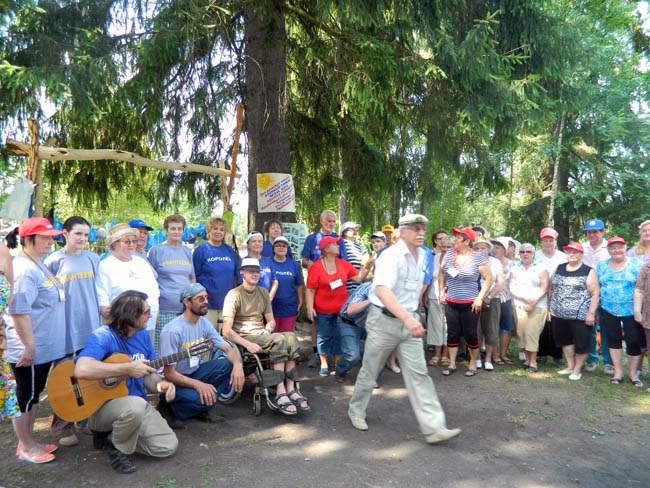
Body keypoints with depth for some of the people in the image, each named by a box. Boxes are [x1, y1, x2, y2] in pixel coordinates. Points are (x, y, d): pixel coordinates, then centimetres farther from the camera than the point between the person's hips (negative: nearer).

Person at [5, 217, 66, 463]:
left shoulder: (39, 265, 12)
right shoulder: (23, 269, -20)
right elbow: (19, 311, -24)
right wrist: (28, 346, -22)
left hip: (44, 347, 9)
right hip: (29, 350, -9)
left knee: (34, 395, 19)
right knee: (25, 397, 6)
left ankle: (29, 441, 32)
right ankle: (26, 447, 21)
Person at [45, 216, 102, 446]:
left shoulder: (93, 259, 7)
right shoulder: (53, 261, -4)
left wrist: (103, 320, 14)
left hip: (91, 328, 4)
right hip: (66, 330, -3)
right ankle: (62, 428, 18)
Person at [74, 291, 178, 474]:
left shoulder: (142, 335, 6)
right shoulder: (103, 337, -18)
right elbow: (82, 370, -37)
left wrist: (160, 384, -10)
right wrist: (128, 368, -30)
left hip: (138, 404, 7)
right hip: (100, 406, -7)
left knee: (168, 446, -7)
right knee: (135, 405, -39)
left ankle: (110, 436, 14)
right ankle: (118, 449, -7)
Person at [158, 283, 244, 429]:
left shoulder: (203, 323, -1)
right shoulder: (172, 331, -24)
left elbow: (228, 348, -2)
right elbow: (169, 374, -22)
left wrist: (238, 365, -24)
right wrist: (197, 384, -35)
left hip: (194, 373, 7)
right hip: (174, 381, -7)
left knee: (228, 364, -17)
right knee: (200, 399, -33)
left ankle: (206, 408, 0)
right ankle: (168, 408, -2)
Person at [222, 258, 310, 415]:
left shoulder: (263, 292, 15)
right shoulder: (234, 295, -5)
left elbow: (271, 321, 19)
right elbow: (227, 331, -12)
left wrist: (267, 330, -5)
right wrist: (248, 344, -24)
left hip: (262, 336, 5)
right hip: (244, 337, -5)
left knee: (291, 337, -25)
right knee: (279, 341, -31)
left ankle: (290, 389, -29)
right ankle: (281, 391, -31)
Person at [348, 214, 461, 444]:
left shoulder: (421, 256, 7)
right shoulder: (391, 255, -20)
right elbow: (382, 290, -36)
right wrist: (407, 318, -46)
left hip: (409, 320, 6)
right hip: (384, 320, -6)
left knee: (418, 373, 0)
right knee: (370, 371, 10)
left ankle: (434, 428, 1)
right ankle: (356, 411, 32)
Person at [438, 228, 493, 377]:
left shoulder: (478, 258, -8)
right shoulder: (449, 254, 4)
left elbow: (488, 279, -5)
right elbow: (441, 274, 14)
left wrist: (480, 298, -10)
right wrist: (441, 291, 7)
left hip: (470, 304, -3)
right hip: (450, 303, 4)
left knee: (471, 334, 3)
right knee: (452, 333, 8)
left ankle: (473, 363, 23)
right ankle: (452, 363, 20)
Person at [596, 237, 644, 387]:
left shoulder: (636, 264, -2)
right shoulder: (601, 266, 7)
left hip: (631, 311, -3)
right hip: (608, 311, 3)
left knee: (634, 341, 0)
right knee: (614, 339, 9)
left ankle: (633, 373, 19)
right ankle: (618, 371, 23)